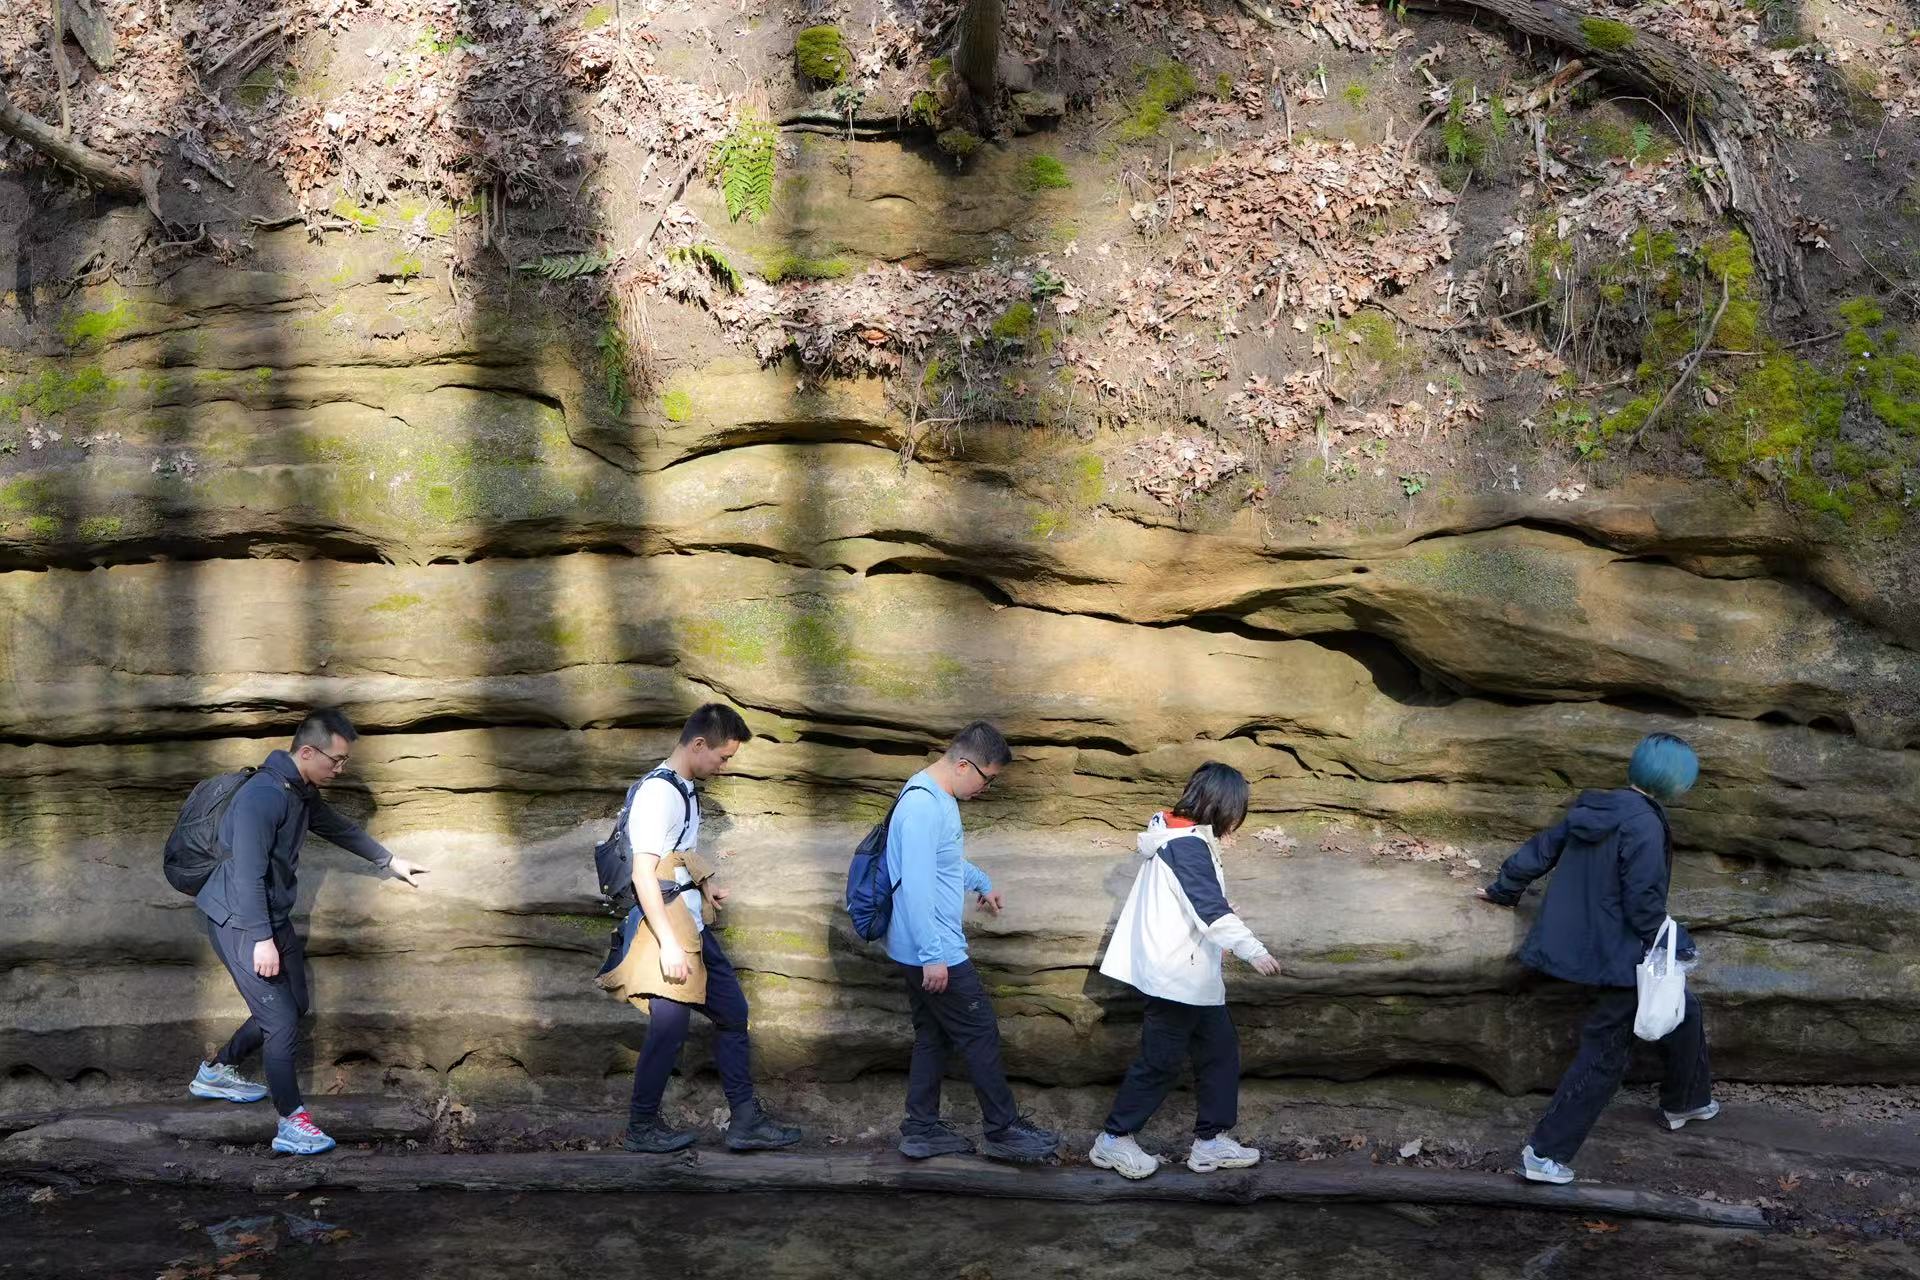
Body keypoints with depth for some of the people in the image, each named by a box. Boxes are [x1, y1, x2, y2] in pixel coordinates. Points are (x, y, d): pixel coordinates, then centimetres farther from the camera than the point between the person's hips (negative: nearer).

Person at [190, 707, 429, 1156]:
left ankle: (217, 1073, 36)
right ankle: (292, 1125, 1)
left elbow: (338, 828, 24)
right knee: (281, 1022, -9)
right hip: (240, 924, -10)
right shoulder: (263, 796, -26)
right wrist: (262, 939, -26)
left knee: (293, 1006, 18)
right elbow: (248, 874, -28)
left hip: (274, 918, 10)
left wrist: (390, 861, 33)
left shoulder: (302, 792, 5)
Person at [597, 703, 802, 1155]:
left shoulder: (684, 790, 14)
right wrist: (668, 944, -24)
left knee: (732, 1013, 10)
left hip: (694, 928, 10)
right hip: (667, 929, -10)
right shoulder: (658, 792, -16)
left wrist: (705, 888, 11)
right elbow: (643, 873, -21)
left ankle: (745, 1121, 16)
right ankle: (641, 1127, 12)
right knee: (670, 1027, -4)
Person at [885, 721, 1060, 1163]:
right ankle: (1003, 1131, 12)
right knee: (980, 1034, 1)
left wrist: (981, 882, 44)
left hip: (926, 951, 10)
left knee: (933, 1036, 16)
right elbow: (916, 885, -28)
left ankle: (921, 1130, 24)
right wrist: (932, 955, -26)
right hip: (934, 953, -10)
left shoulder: (937, 797, 9)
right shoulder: (924, 808, -24)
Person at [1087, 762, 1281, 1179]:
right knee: (1160, 1062, 0)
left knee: (1220, 1052, 13)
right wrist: (1253, 950, -31)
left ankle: (1211, 1141, 19)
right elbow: (1212, 909, -27)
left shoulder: (1178, 837, 11)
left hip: (1193, 976, 10)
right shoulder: (1188, 845, -19)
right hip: (1177, 978, -10)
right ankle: (1113, 1141, 12)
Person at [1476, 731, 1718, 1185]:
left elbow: (1539, 850, 11)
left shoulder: (1592, 810, 2)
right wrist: (1679, 944, -5)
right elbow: (1644, 904, -21)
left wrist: (1504, 890, 25)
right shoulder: (1644, 825, -22)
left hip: (1584, 943, 9)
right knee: (1603, 1057, 0)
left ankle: (1686, 1101, 43)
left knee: (1682, 1012, 26)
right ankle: (1545, 1154, 2)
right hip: (1621, 958, -9)